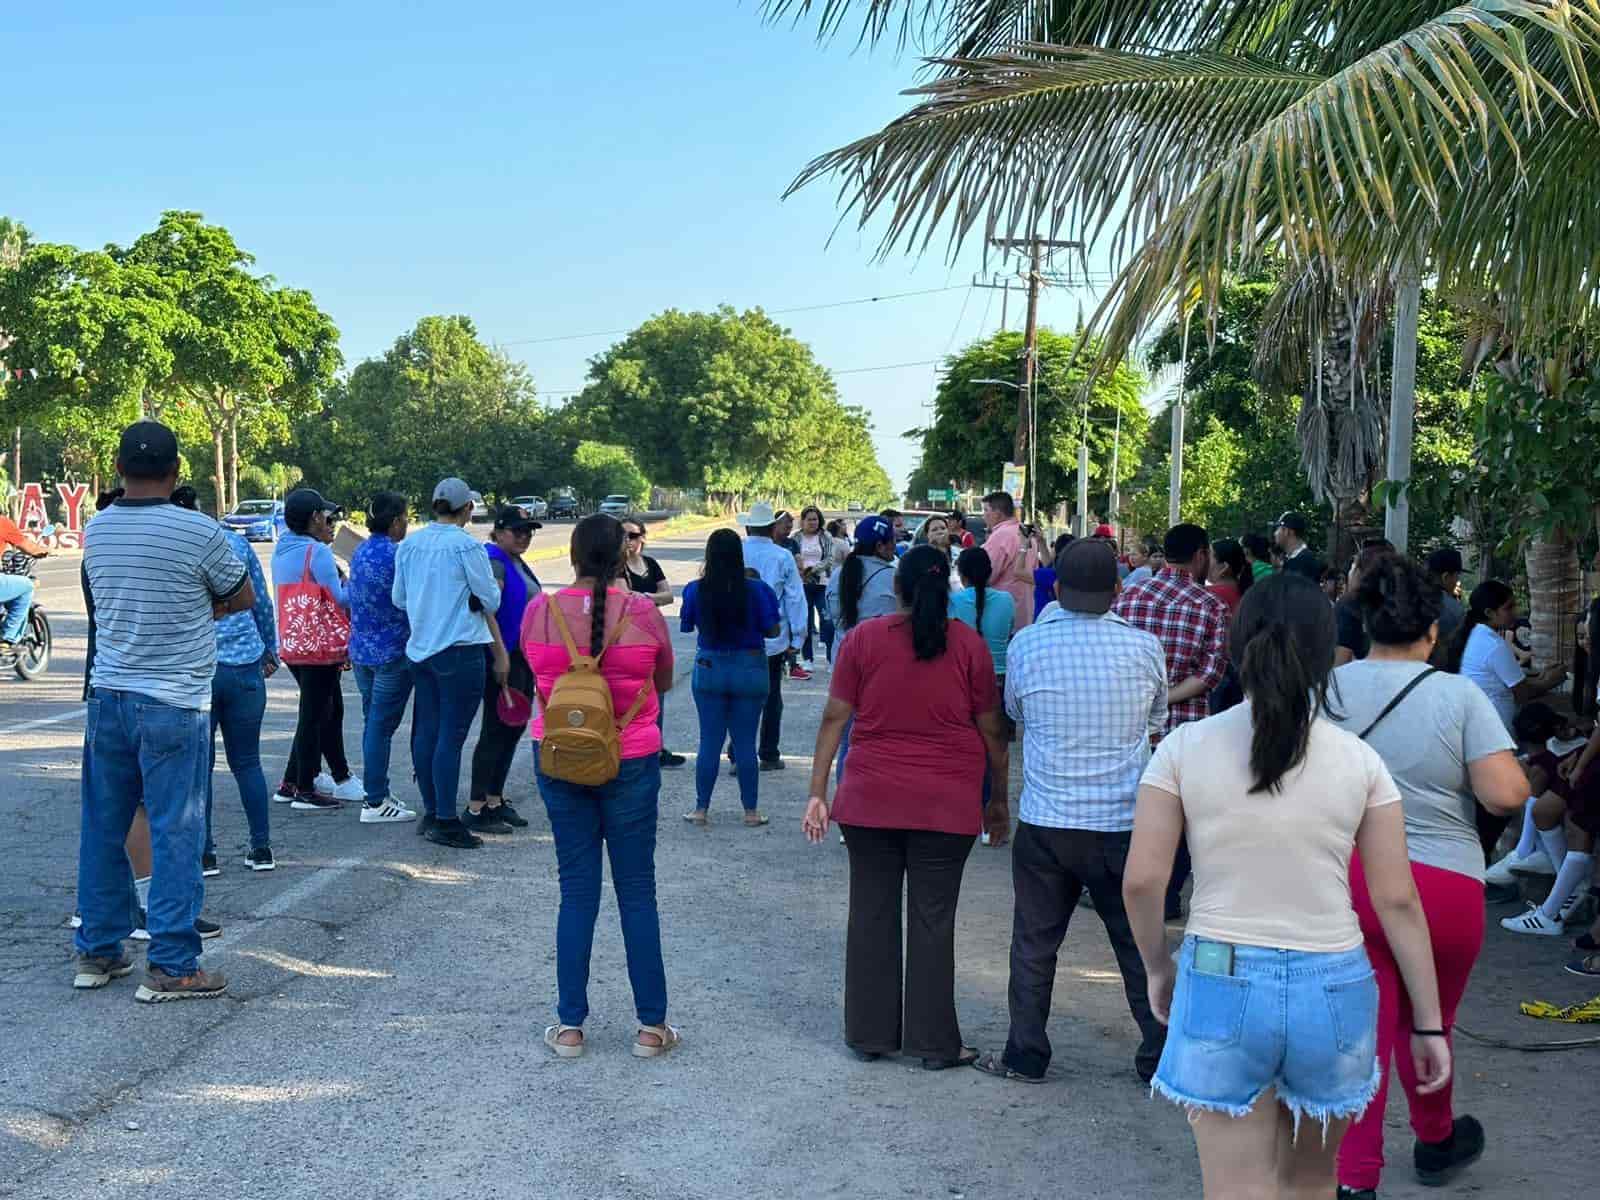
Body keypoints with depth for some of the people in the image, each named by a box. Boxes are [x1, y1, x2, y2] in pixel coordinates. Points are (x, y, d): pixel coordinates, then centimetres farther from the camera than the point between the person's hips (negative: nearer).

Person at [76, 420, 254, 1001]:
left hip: (108, 696, 6)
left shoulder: (96, 530, 5)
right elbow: (242, 599, 2)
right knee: (175, 834, 0)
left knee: (103, 828, 13)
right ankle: (170, 966, 3)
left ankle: (97, 950, 22)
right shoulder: (200, 532, -12)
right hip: (173, 704, -6)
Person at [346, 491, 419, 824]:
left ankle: (375, 793, 23)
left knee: (372, 722, 16)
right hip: (392, 653, -8)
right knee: (381, 725, -4)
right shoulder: (397, 556, -17)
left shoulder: (360, 552, 9)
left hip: (361, 650, 8)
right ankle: (375, 802, 1)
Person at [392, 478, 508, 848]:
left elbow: (398, 598, 15)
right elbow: (490, 601, -7)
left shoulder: (409, 545, 6)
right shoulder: (466, 547, -13)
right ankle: (446, 821, -2)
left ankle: (431, 812, 20)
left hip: (419, 648, 7)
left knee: (426, 731, 12)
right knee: (452, 735, -4)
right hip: (459, 650, -7)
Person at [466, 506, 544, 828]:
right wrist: (501, 657, -27)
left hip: (522, 657, 10)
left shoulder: (518, 562, 16)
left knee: (515, 728, 13)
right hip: (502, 657, -10)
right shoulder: (494, 562, -15)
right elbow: (487, 613, -24)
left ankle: (495, 801, 22)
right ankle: (476, 809, -1)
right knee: (495, 731, -6)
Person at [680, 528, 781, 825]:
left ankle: (701, 809, 13)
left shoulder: (696, 590, -9)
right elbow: (772, 630, -7)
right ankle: (751, 811, 14)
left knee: (709, 741, 9)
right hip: (749, 669, -1)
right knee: (745, 742, 7)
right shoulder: (755, 590, -13)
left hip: (709, 669, 1)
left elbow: (685, 626, 5)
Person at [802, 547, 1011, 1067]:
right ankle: (934, 1042, 13)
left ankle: (870, 1034, 19)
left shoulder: (864, 638, -1)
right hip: (947, 805, -1)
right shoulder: (968, 644, -2)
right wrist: (999, 800, 13)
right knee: (932, 920, 6)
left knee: (872, 914, 11)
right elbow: (992, 730, 2)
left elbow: (835, 718, -1)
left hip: (870, 802, 1)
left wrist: (817, 793, 4)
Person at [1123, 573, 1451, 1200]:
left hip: (1220, 983, -1)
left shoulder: (1185, 747, -5)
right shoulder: (1359, 760, -3)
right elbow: (1397, 900, -1)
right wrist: (1429, 1023, 7)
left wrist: (1158, 969, 11)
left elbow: (1141, 879, -6)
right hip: (1332, 987, 2)